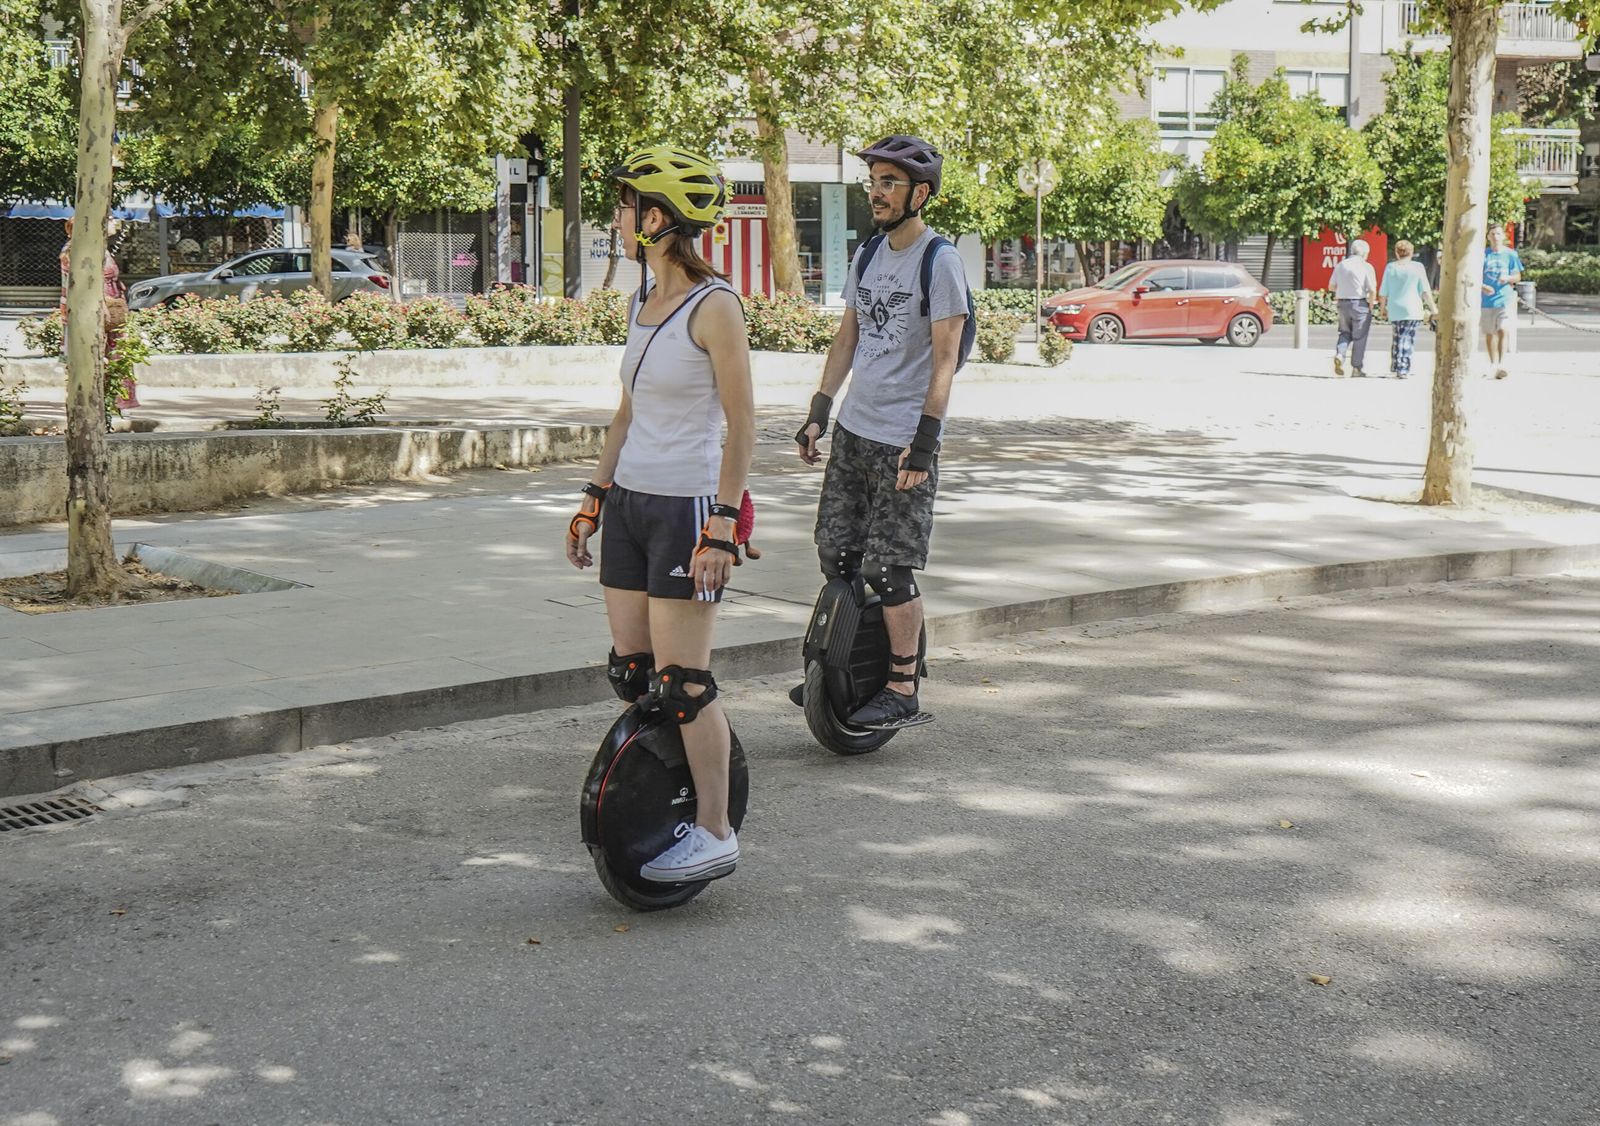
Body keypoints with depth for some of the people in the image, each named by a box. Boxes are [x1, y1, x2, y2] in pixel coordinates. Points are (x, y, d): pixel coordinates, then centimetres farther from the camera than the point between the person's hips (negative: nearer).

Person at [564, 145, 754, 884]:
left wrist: (722, 525, -18)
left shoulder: (714, 306, -13)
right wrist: (593, 499, 17)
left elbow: (741, 426, -14)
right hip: (630, 503, 8)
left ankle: (715, 834, 8)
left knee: (682, 682, -3)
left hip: (686, 509, -8)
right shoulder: (641, 306, 10)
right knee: (630, 676, 10)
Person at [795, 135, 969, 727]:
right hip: (853, 431, 7)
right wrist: (818, 412, 12)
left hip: (903, 440, -7)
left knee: (888, 569, -5)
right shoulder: (868, 254, 12)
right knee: (835, 555, 9)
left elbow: (944, 359, -15)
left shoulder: (940, 261, -11)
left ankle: (903, 688, 8)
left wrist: (924, 441, -21)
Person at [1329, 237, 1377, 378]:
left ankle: (1339, 354, -5)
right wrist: (1370, 306, 2)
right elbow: (1372, 290, -12)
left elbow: (1331, 286, 10)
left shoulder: (1340, 265, 5)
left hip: (1342, 303, 4)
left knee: (1345, 332, 20)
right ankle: (1357, 368, 10)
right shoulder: (1366, 267, -9)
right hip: (1360, 303, -4)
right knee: (1359, 337, 6)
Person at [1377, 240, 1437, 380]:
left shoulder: (1390, 267, 5)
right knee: (1408, 339, -2)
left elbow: (1383, 292, 7)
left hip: (1394, 310, 3)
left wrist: (1382, 308, 21)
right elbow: (1426, 291, -2)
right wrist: (1433, 308, 7)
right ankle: (1403, 370, -7)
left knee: (1398, 338, 17)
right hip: (1412, 309, -3)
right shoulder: (1417, 267, -2)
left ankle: (1396, 366, 19)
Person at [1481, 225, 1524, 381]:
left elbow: (1518, 277, 7)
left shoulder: (1511, 254, 4)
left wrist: (1508, 278, -15)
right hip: (1487, 299, 2)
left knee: (1503, 330, -16)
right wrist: (1483, 286, -14)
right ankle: (1493, 364, 23)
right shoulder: (1483, 255, 5)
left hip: (1505, 299, -2)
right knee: (1489, 333, 9)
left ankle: (1502, 364, -19)